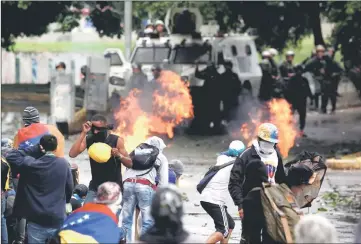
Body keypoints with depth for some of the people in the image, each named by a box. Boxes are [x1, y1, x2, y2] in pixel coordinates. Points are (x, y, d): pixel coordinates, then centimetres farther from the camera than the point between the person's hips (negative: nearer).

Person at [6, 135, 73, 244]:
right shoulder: (63, 164, -2)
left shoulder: (32, 164, -10)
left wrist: (35, 149, 0)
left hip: (36, 220, -1)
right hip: (57, 219, 2)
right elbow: (69, 189, 6)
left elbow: (10, 156, 2)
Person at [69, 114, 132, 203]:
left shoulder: (116, 140, -10)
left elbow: (129, 164, -7)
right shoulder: (88, 140, -3)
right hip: (95, 187, 2)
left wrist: (119, 155, -29)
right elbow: (72, 154, -17)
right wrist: (83, 133, -19)